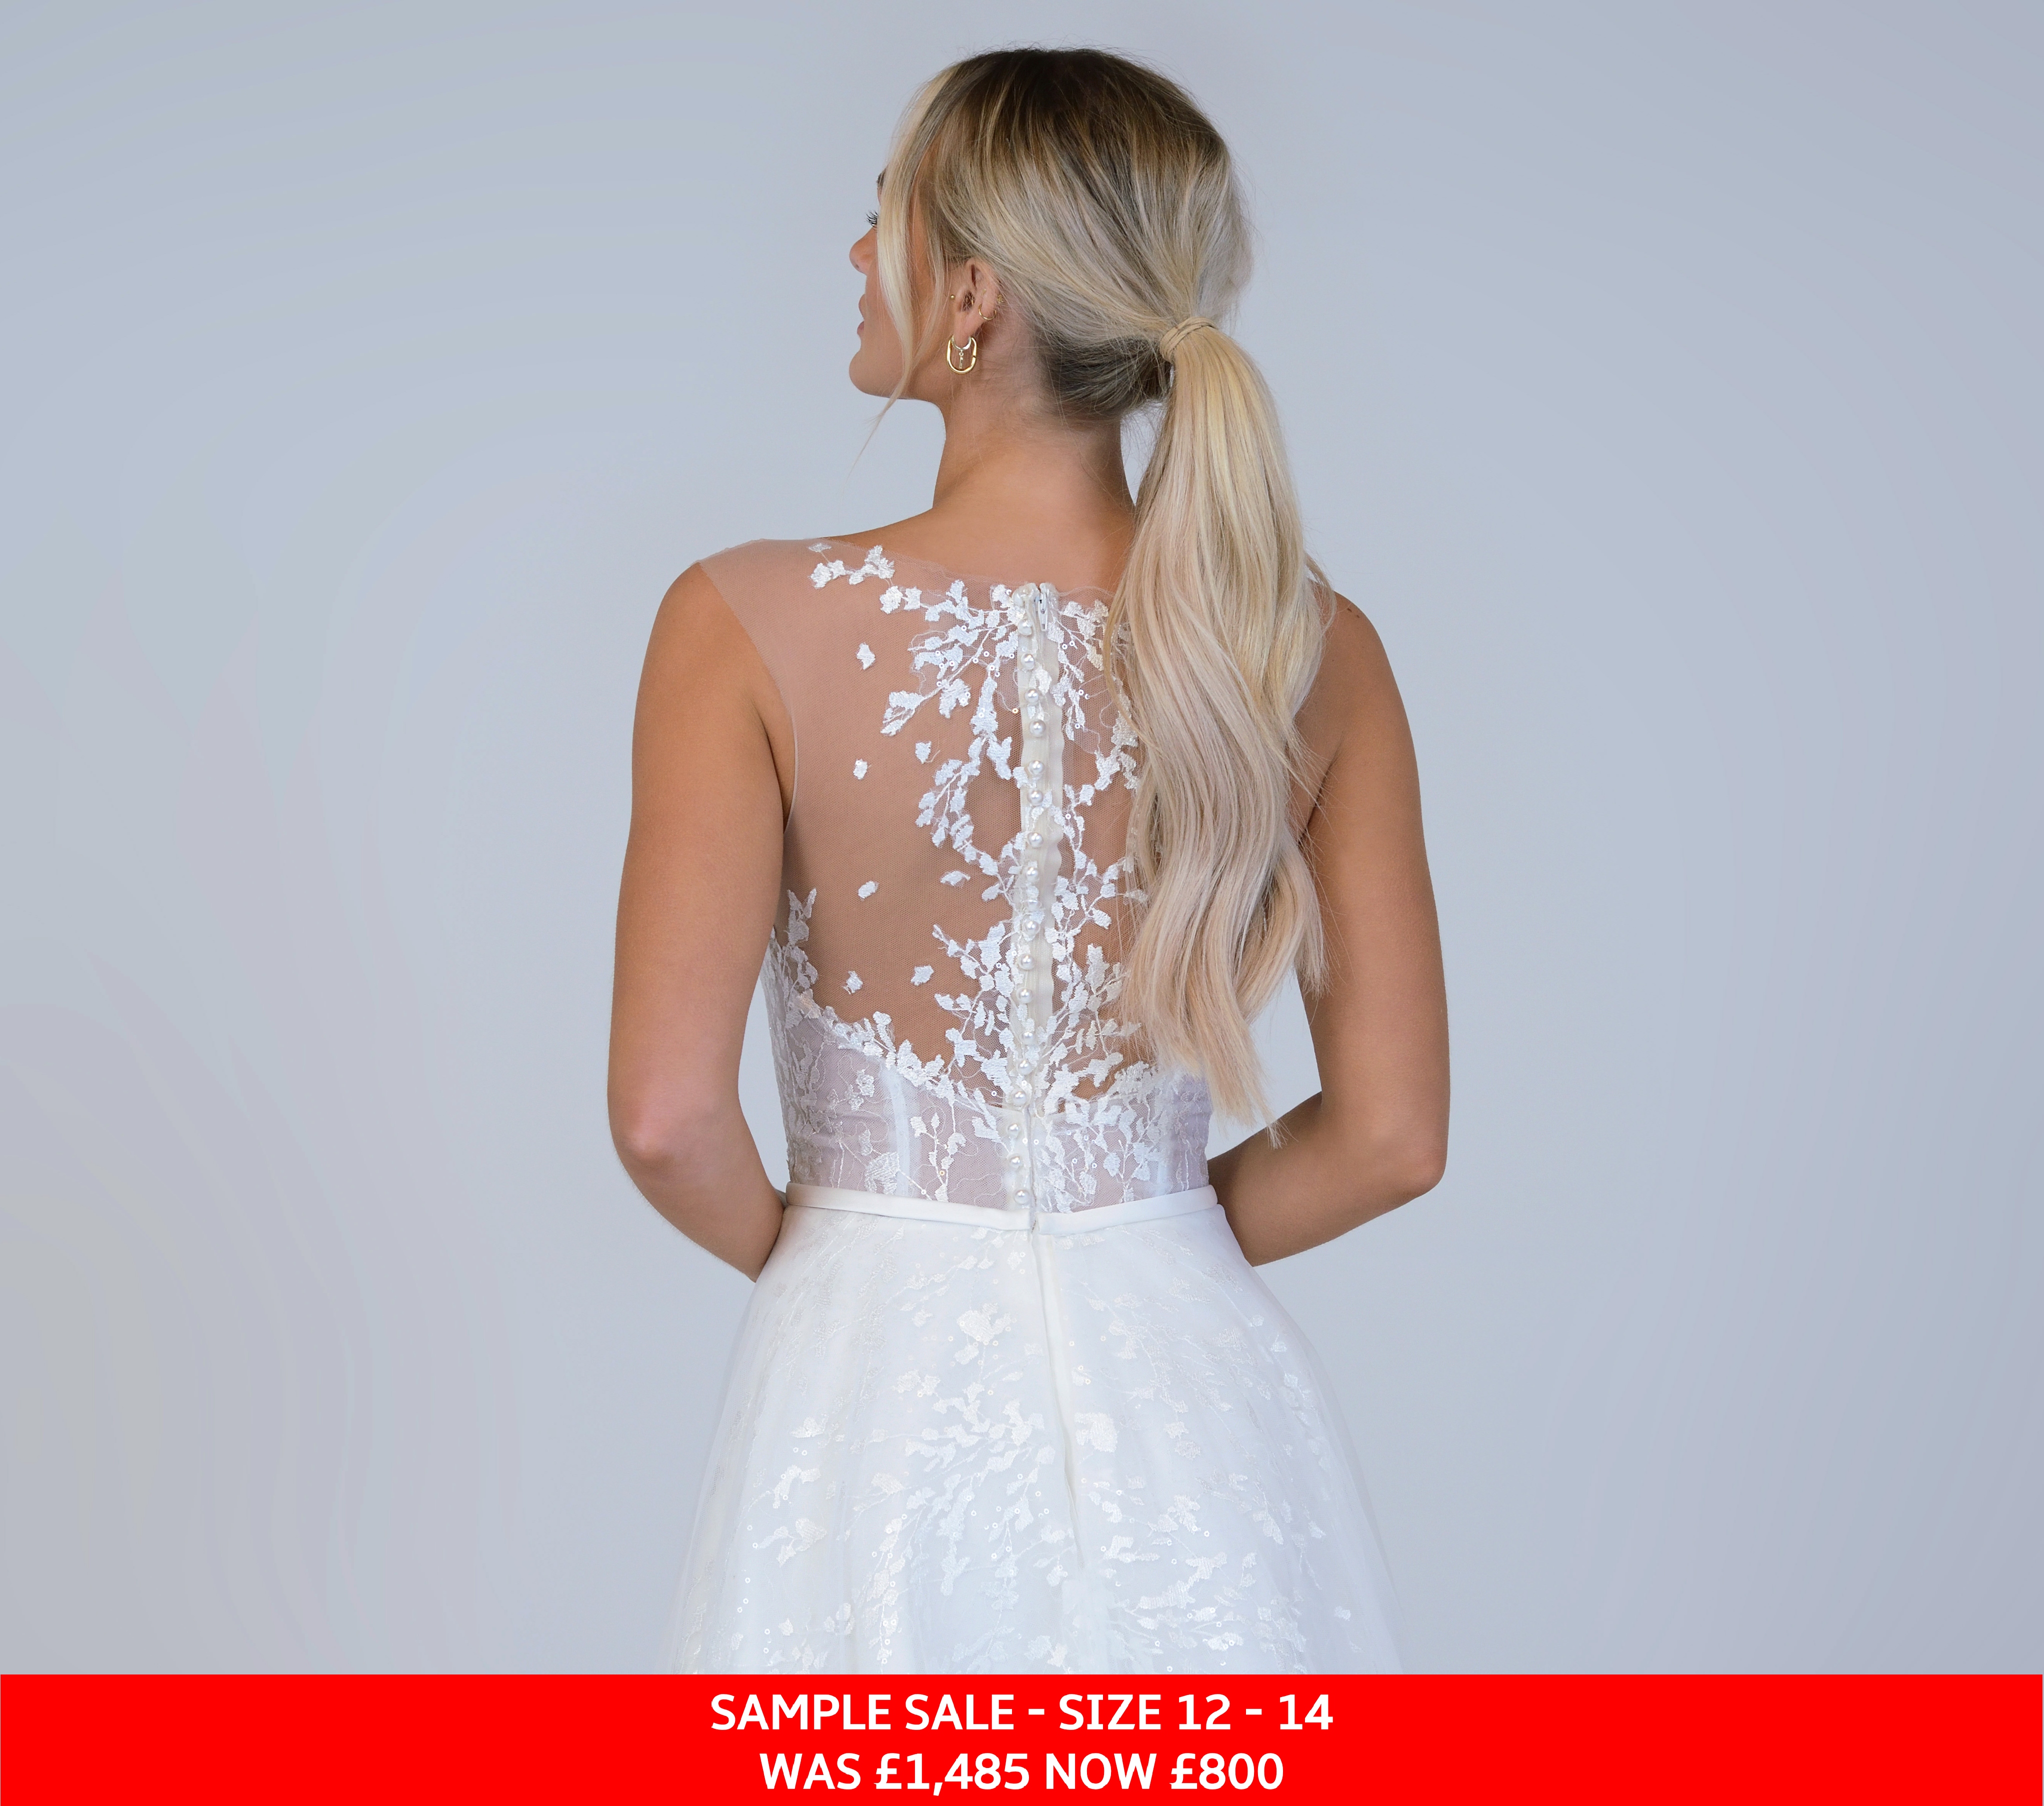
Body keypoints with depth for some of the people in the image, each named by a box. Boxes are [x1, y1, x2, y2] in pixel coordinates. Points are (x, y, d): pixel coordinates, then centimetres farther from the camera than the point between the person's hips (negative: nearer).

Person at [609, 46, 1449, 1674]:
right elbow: (1392, 1133, -6)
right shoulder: (1311, 653, -8)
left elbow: (669, 1113, -16)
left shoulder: (755, 627, -15)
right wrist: (1144, 1246, 9)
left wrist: (811, 1253, 4)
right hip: (1188, 1392, 2)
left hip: (872, 1383, -2)